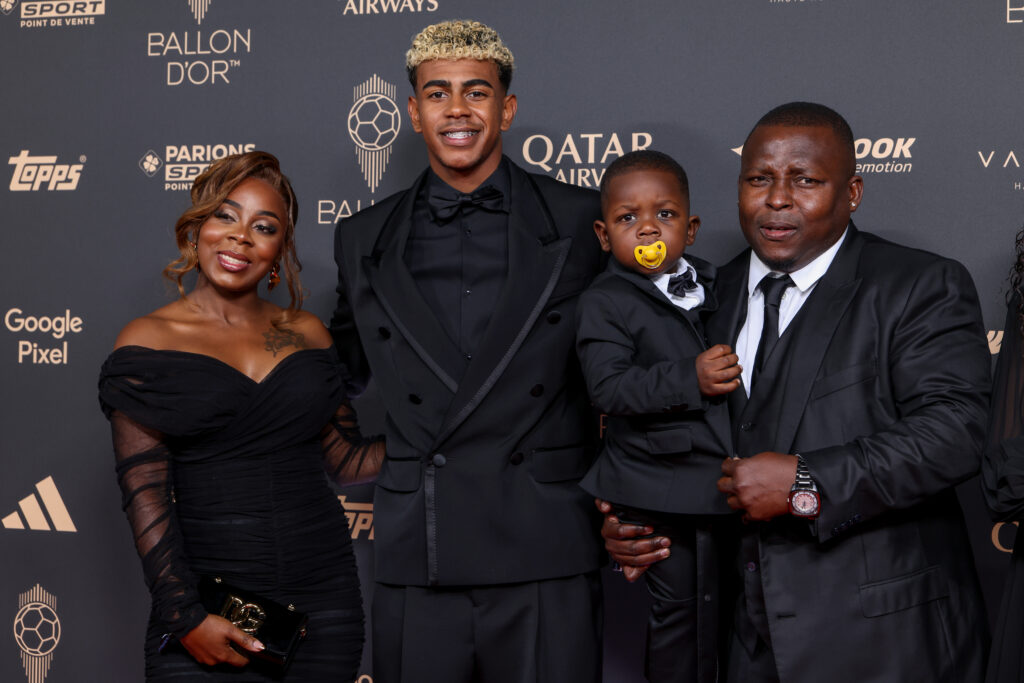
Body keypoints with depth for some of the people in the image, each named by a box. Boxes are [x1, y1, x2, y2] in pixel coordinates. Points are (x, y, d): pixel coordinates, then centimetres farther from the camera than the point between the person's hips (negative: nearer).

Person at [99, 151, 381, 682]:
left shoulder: (306, 334, 9)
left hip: (325, 595, 3)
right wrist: (184, 617, -12)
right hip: (211, 602, -3)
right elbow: (145, 494, -6)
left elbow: (347, 460, 12)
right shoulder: (148, 341, -1)